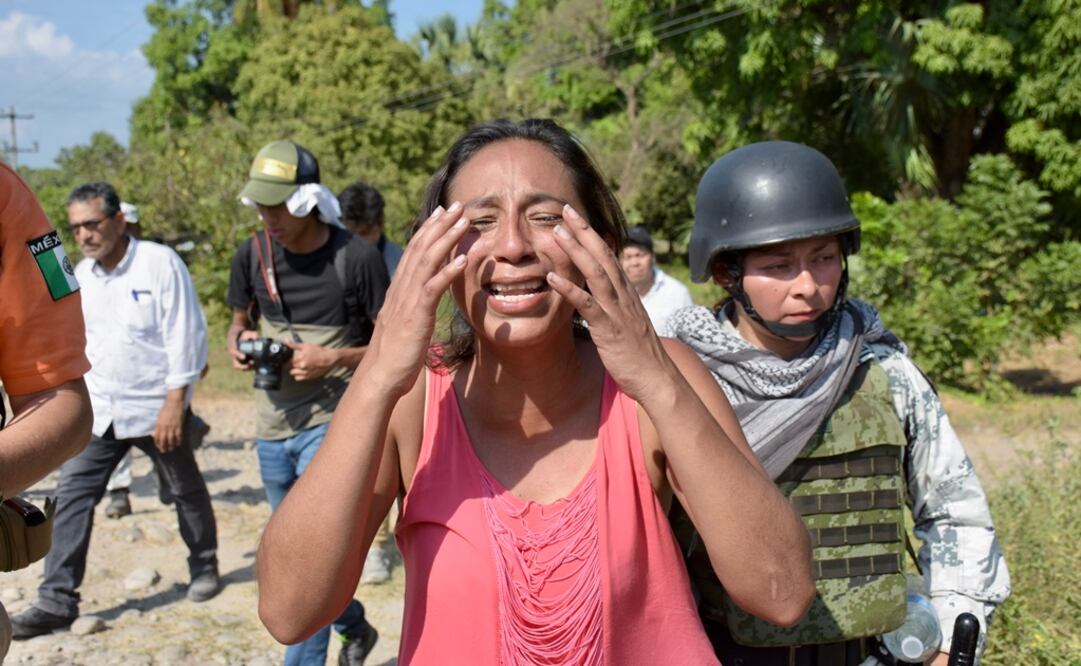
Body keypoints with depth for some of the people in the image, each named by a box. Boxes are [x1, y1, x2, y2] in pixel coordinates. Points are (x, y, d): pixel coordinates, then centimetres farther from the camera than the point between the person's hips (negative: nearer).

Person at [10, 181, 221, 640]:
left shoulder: (160, 263, -14)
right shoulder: (80, 274, 5)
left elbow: (185, 334, -16)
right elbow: (76, 339, 14)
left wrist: (175, 401, -20)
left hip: (156, 407, -5)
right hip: (98, 409, 5)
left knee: (186, 491, 13)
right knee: (72, 494, -3)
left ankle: (204, 567, 34)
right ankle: (57, 601, 1)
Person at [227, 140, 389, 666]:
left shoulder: (356, 257, -13)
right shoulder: (253, 254, 1)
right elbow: (239, 322, 16)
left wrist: (333, 358, -21)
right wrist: (239, 345, -7)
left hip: (331, 419, -6)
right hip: (273, 422, 6)